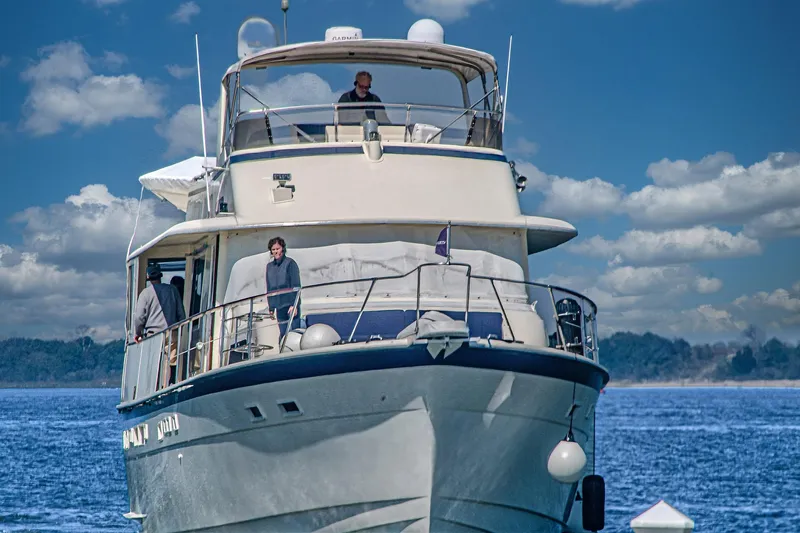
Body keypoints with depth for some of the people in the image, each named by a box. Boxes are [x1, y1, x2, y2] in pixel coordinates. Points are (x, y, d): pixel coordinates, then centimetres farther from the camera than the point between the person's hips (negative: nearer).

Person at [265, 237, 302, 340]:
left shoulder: (290, 263, -3)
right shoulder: (269, 266, 13)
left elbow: (296, 285, -7)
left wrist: (294, 305, -14)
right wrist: (271, 308, 15)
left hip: (290, 304, -5)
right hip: (279, 307, 5)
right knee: (283, 335, 4)